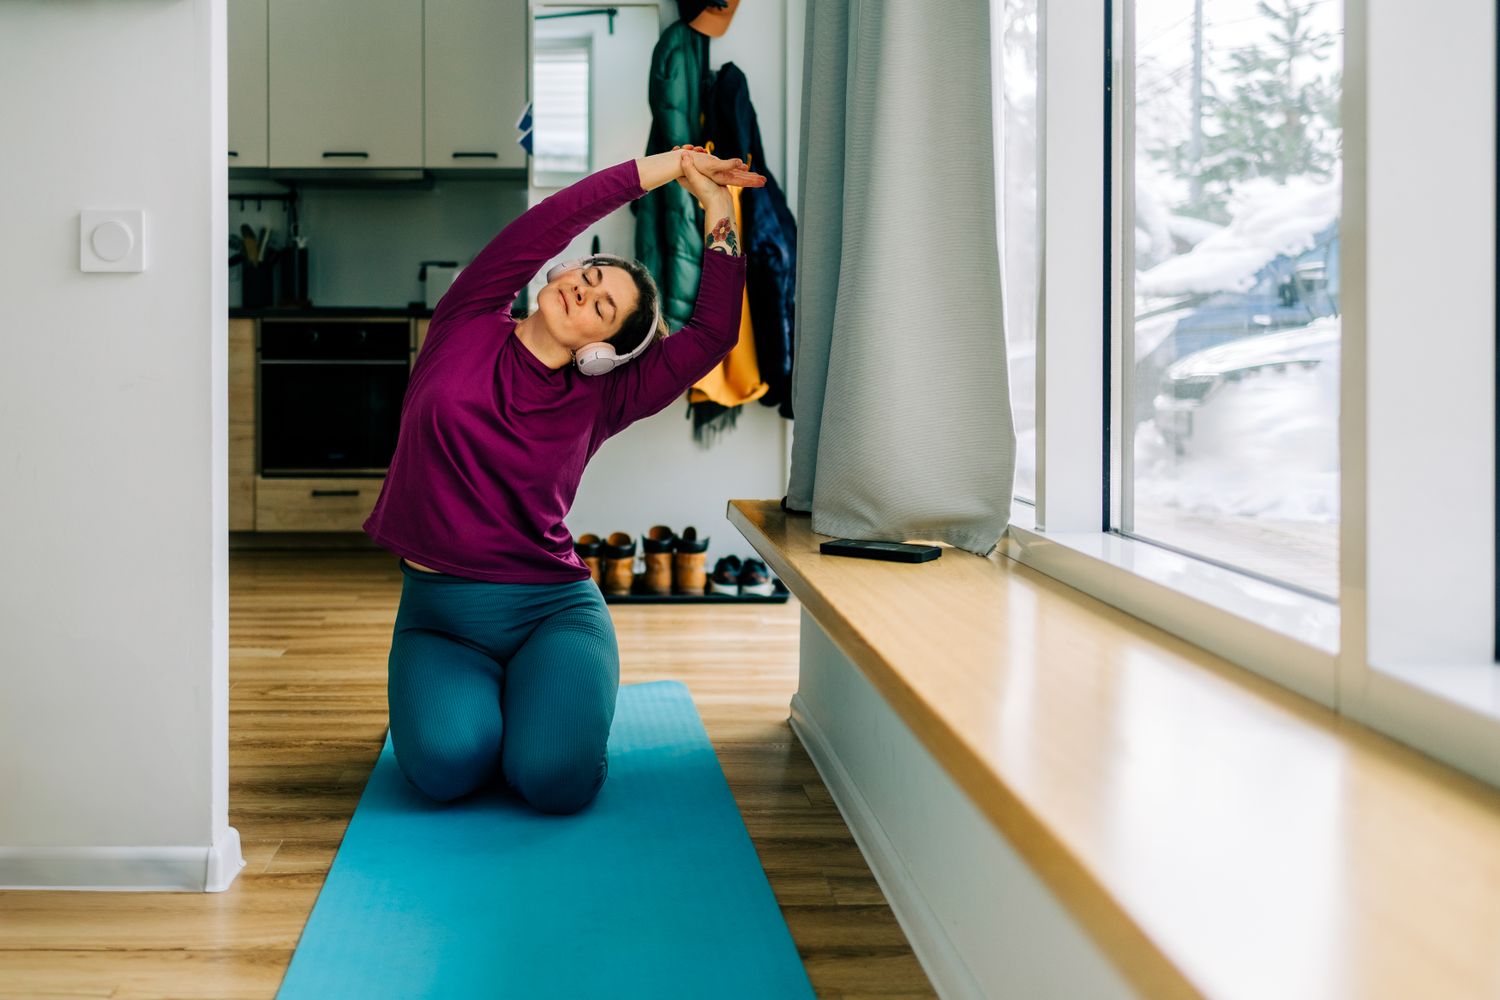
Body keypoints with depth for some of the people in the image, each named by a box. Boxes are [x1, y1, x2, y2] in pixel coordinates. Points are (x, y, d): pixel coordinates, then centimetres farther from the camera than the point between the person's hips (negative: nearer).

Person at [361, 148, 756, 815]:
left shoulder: (597, 400, 2)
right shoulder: (467, 329, 3)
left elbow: (712, 335, -4)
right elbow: (549, 224, -6)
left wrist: (718, 217, -4)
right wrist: (668, 165, -2)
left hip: (554, 610, 0)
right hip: (438, 618, 0)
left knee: (556, 779, -26)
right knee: (445, 764, -28)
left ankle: (547, 699, 12)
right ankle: (472, 702, 11)